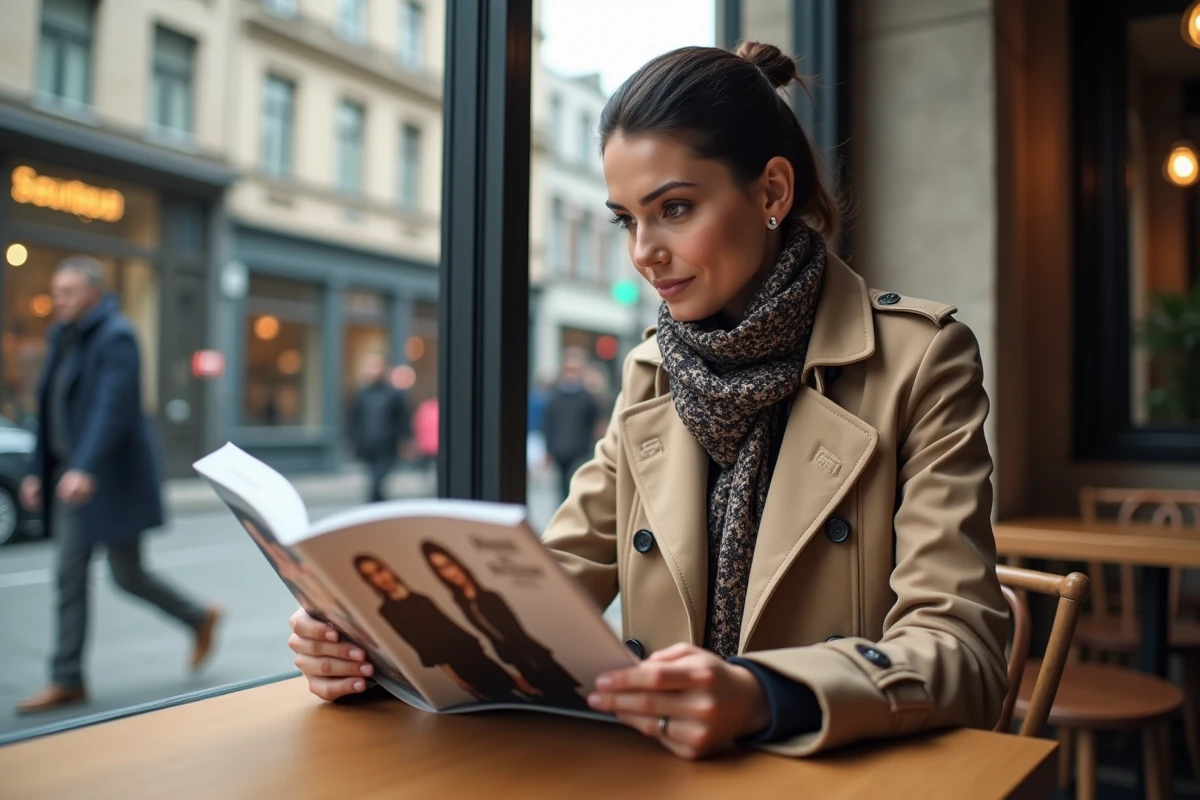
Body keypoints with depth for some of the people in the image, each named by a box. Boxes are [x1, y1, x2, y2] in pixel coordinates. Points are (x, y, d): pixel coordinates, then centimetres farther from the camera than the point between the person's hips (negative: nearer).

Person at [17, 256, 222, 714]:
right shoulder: (64, 340, 14)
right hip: (72, 474, 8)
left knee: (127, 574, 0)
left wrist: (85, 468, -35)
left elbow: (113, 409, -25)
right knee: (69, 576, 5)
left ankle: (200, 619, 23)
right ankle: (67, 680, 11)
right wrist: (37, 470, 14)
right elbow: (53, 413, 17)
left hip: (111, 477, -8)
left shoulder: (116, 337, -12)